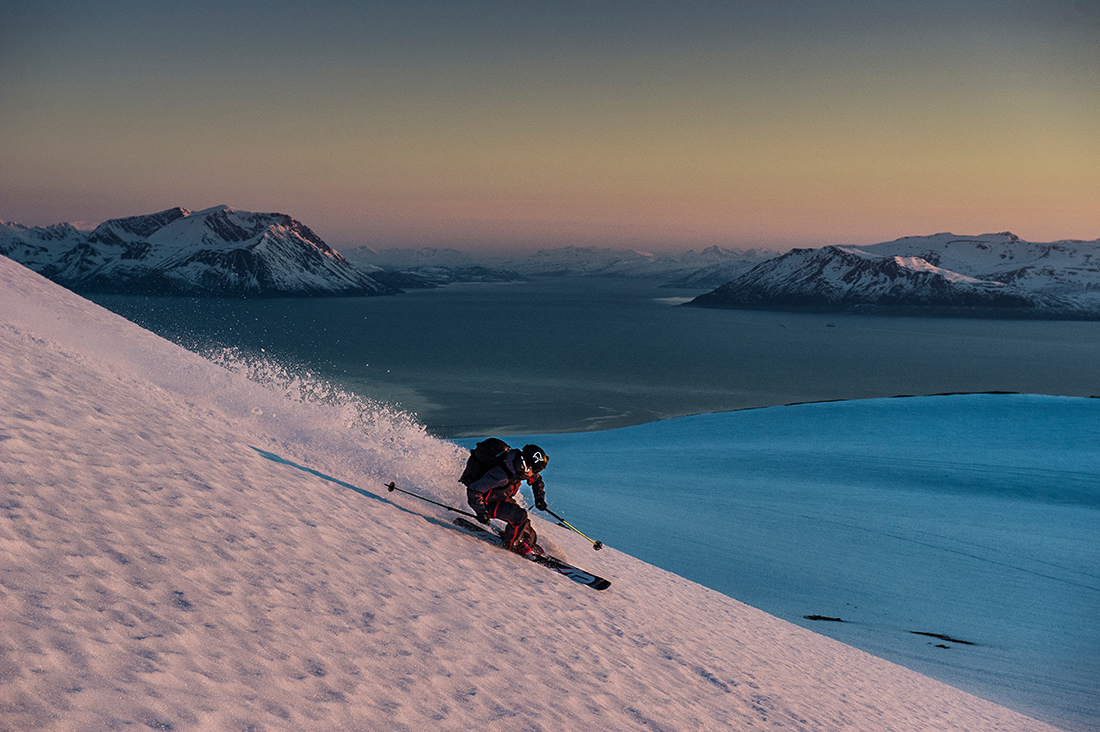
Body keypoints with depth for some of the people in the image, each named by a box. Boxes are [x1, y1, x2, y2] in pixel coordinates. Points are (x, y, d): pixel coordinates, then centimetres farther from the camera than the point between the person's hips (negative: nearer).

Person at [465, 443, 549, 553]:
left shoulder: (520, 469, -15)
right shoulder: (501, 475, -40)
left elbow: (537, 480, 9)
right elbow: (473, 490, -34)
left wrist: (540, 498, -4)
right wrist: (481, 512, -31)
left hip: (504, 499, 8)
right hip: (489, 503, -8)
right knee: (519, 516, -27)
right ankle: (511, 543, -3)